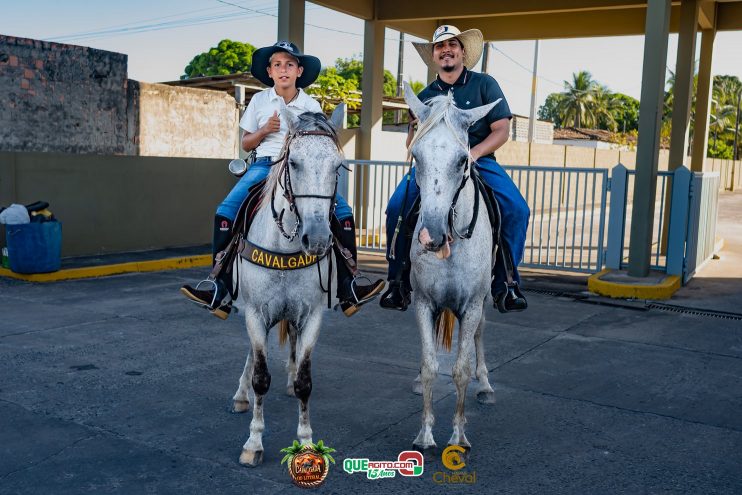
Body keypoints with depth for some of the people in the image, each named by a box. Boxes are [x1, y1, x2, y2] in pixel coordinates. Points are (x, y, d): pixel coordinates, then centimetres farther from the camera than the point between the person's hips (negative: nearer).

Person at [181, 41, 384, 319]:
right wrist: (264, 130, -6)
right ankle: (221, 291, -21)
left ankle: (347, 289, -16)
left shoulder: (311, 106, 8)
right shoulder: (260, 101, 9)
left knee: (342, 211, -22)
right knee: (226, 211, -24)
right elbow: (246, 145, 13)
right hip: (265, 165, 0)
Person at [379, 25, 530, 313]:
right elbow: (411, 144, 13)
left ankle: (504, 283, -9)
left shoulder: (484, 84, 7)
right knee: (396, 207, -23)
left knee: (517, 209, -25)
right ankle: (399, 282, -8)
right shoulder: (425, 96, 15)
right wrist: (416, 130, -11)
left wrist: (474, 152, -18)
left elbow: (501, 130, -1)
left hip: (479, 161, -1)